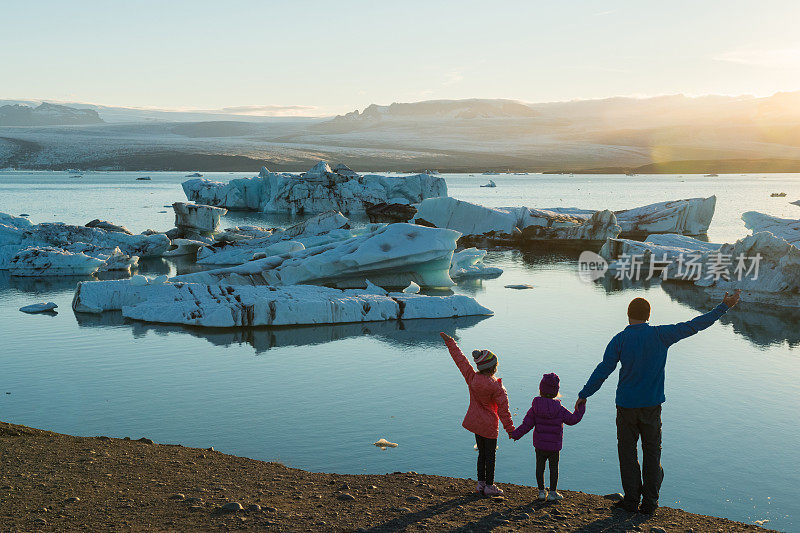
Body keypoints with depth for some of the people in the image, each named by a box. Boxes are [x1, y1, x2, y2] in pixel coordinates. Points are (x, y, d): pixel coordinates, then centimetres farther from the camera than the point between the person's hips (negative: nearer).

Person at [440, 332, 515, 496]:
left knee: (482, 453, 18)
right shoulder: (496, 387, -22)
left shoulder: (472, 378, -9)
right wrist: (510, 429, -9)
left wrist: (450, 341, 10)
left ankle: (481, 483, 23)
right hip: (489, 424, -6)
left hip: (475, 422, 6)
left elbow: (460, 359, 0)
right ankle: (489, 486, 12)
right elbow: (503, 409, -17)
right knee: (490, 455, 6)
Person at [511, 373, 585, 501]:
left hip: (539, 445, 2)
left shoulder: (535, 408, -7)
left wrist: (516, 434, 8)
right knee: (554, 468, 10)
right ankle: (553, 492, 14)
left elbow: (527, 425, -4)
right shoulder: (560, 410, -11)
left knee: (540, 467, 12)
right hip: (554, 446, -2)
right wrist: (581, 407, 13)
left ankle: (541, 491, 17)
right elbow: (573, 419, 0)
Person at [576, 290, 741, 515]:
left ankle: (631, 500, 12)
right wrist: (724, 307, 3)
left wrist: (584, 395, -2)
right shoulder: (660, 335, -6)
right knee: (652, 452, 11)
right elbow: (693, 326, -3)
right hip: (652, 404, 1)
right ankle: (650, 502, 14)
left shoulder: (619, 340, -8)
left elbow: (603, 370, -10)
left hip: (626, 405, -1)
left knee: (628, 452, 9)